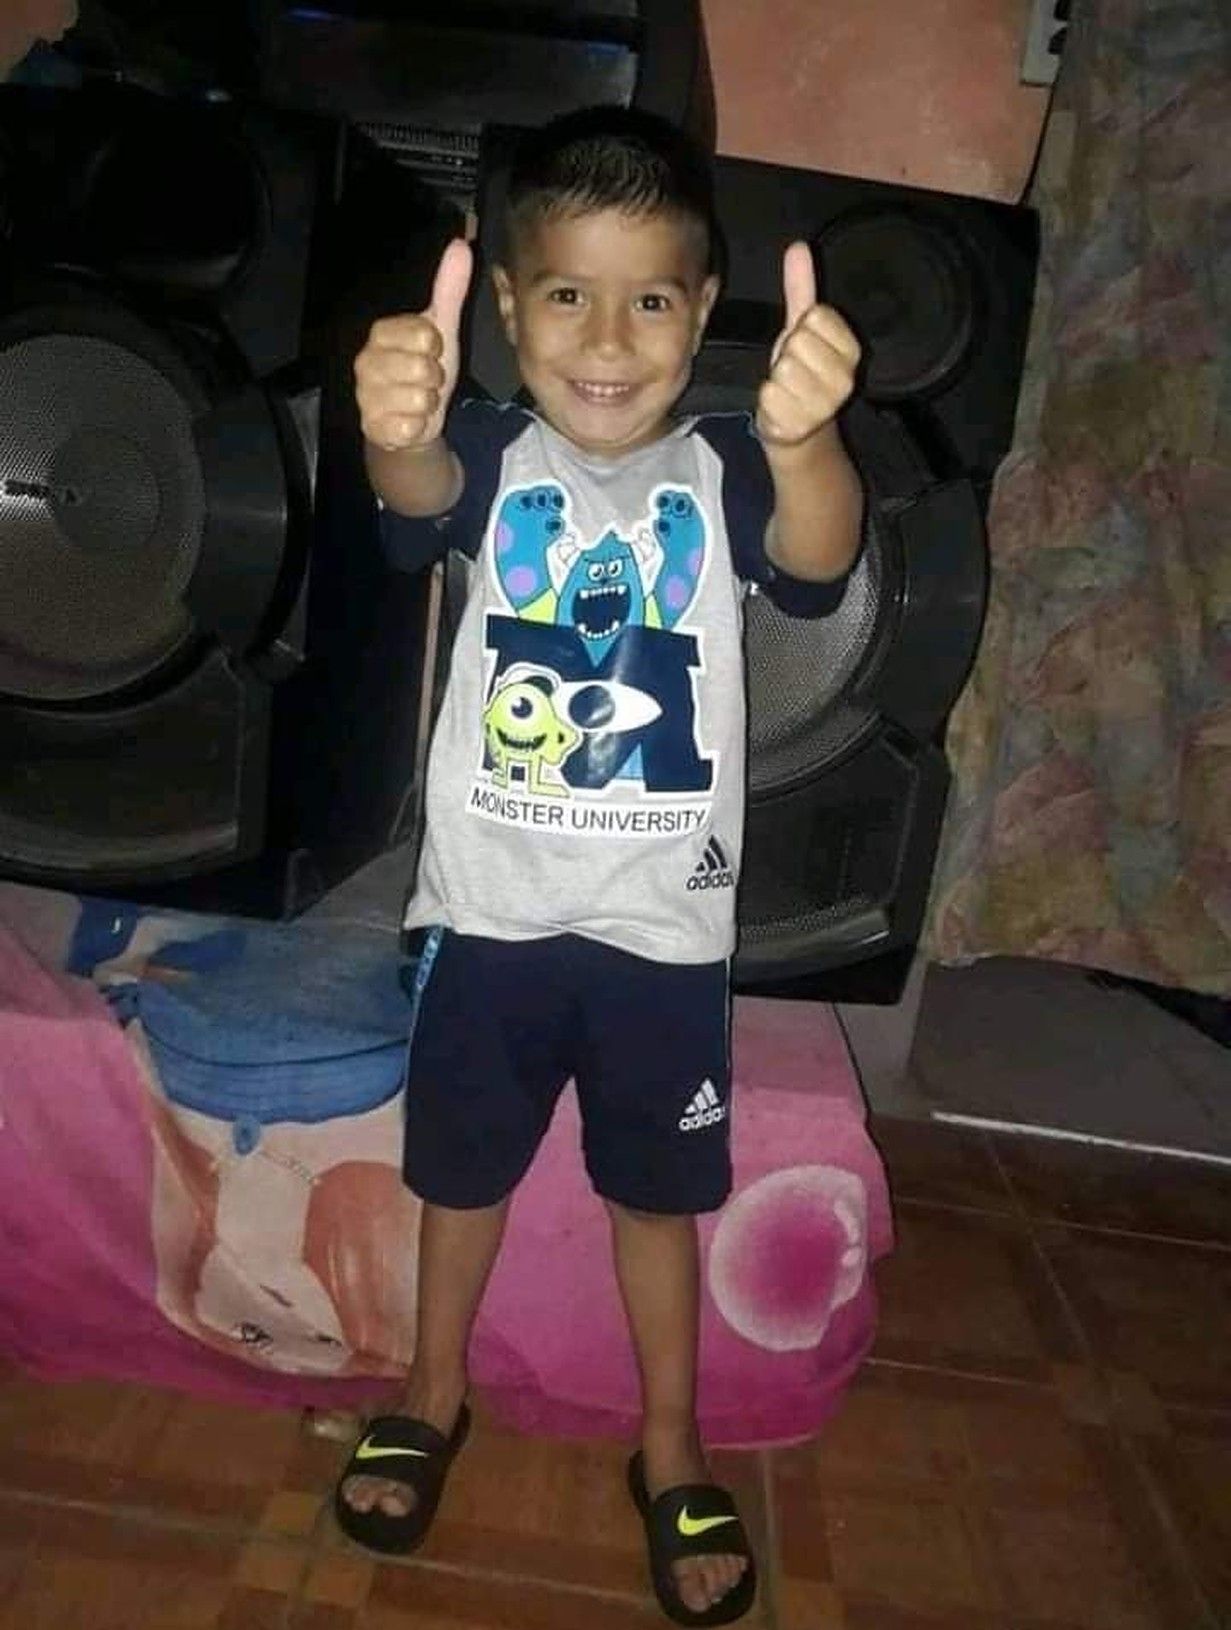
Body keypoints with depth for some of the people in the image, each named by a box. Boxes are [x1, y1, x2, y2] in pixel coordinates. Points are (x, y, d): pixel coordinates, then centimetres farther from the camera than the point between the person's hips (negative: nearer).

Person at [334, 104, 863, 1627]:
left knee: (657, 1193, 15)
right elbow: (422, 492, -28)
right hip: (489, 903, 1)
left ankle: (671, 1449, 39)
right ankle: (435, 1396, 45)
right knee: (464, 1166, 19)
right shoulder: (493, 454, -6)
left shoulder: (724, 471, -7)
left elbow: (816, 551, -28)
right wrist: (397, 432, -53)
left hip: (662, 920, 0)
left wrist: (806, 436, -51)